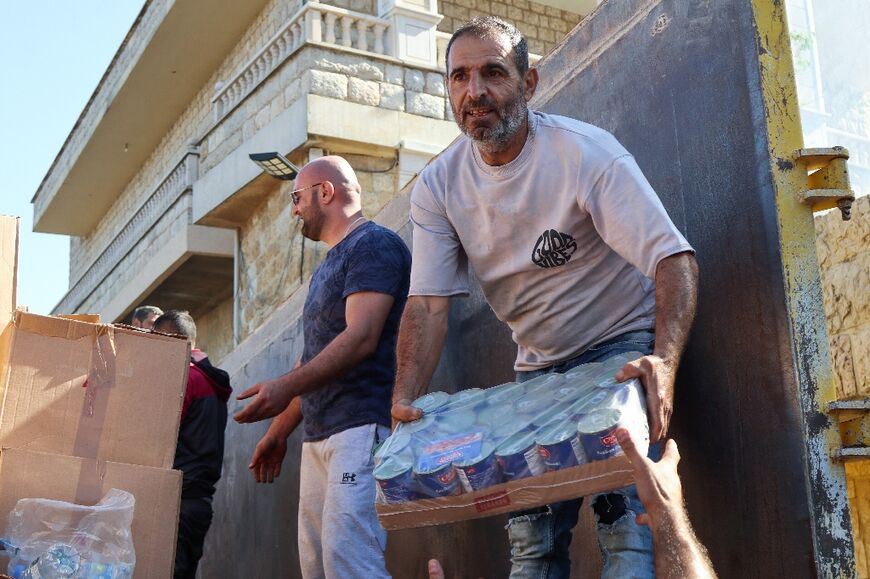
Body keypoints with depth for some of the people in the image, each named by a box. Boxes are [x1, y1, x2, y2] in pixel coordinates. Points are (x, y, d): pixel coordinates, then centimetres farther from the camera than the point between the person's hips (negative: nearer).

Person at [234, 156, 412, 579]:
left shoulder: (374, 244, -5)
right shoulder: (326, 268, 25)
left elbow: (360, 338, -17)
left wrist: (286, 386, -24)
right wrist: (279, 430, 23)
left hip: (361, 428, -9)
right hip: (318, 434, 9)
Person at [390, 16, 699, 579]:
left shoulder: (587, 152, -19)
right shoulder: (437, 186, -6)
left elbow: (674, 258, -25)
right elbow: (428, 304, -9)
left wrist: (664, 361, -41)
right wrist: (404, 402, -24)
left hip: (620, 349, -4)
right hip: (538, 365, 4)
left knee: (626, 512, -17)